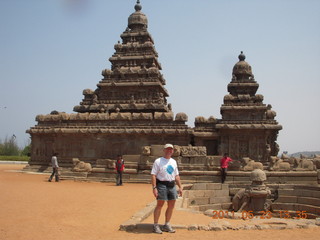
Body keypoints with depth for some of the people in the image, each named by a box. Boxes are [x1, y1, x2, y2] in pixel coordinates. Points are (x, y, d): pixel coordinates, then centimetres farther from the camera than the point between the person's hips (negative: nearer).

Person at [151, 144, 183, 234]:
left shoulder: (173, 162, 16)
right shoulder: (158, 161, -4)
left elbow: (176, 175, 19)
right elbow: (153, 175, -10)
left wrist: (180, 187, 13)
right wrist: (154, 187, -19)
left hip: (172, 185, 6)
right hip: (162, 185, -6)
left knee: (171, 205, 7)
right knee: (159, 205, -3)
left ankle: (167, 225, 19)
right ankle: (155, 226, 6)